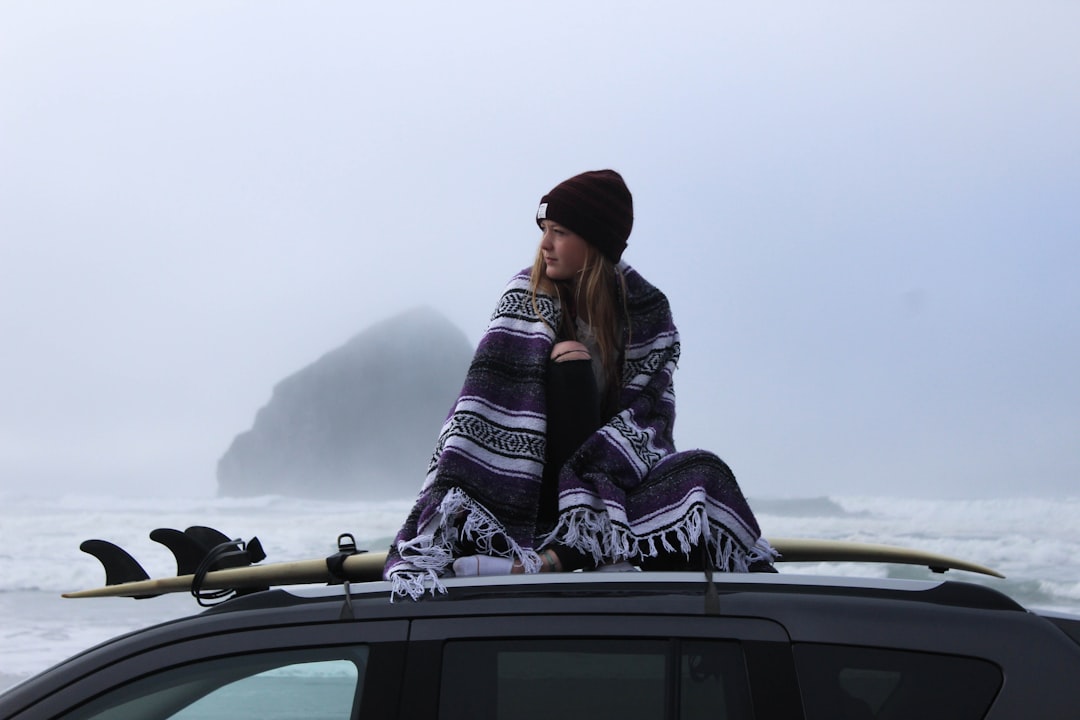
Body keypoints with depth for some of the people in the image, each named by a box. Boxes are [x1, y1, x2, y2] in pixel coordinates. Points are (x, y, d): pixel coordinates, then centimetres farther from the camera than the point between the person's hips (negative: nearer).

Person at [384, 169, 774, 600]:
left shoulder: (646, 310, -2)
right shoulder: (528, 294, -5)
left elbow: (643, 412, -11)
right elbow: (488, 400, -18)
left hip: (618, 464, 2)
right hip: (543, 474, -1)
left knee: (704, 473, -27)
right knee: (569, 355, -26)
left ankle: (554, 558, -42)